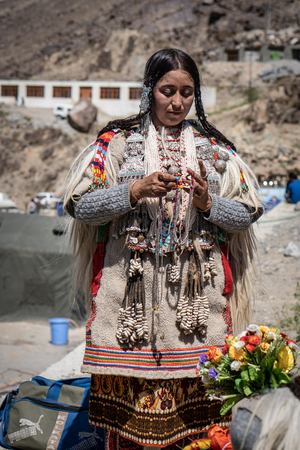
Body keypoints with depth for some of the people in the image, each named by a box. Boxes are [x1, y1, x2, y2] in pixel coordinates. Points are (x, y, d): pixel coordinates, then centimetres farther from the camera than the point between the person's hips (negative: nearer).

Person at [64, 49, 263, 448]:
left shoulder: (214, 147, 12)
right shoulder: (117, 140, 7)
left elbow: (246, 215, 9)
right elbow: (81, 207, -1)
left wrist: (207, 203, -9)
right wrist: (135, 192, -14)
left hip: (197, 294, 1)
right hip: (130, 293, -1)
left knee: (194, 398, -1)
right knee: (128, 400, -2)